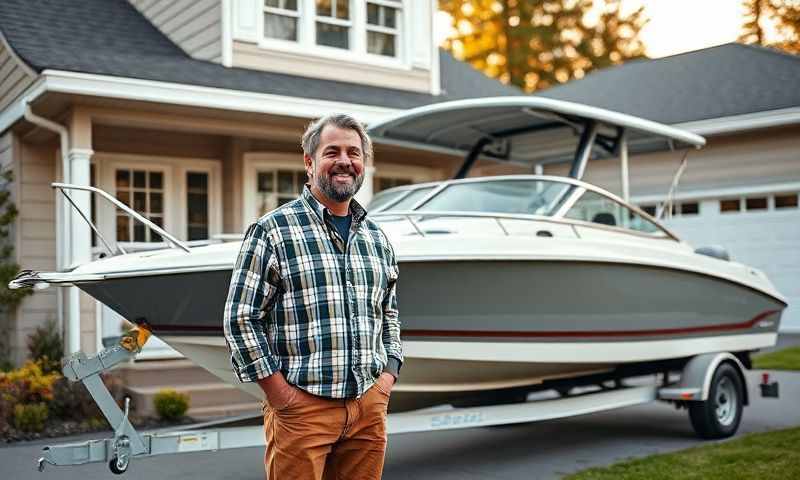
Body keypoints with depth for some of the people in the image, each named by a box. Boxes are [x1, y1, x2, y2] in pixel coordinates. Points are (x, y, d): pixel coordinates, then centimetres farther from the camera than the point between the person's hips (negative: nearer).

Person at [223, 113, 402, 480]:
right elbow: (240, 318, -7)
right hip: (302, 407, -5)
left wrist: (388, 374, 9)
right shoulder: (272, 230, -5)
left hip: (369, 407, 5)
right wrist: (279, 391, -10)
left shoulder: (377, 238, 13)